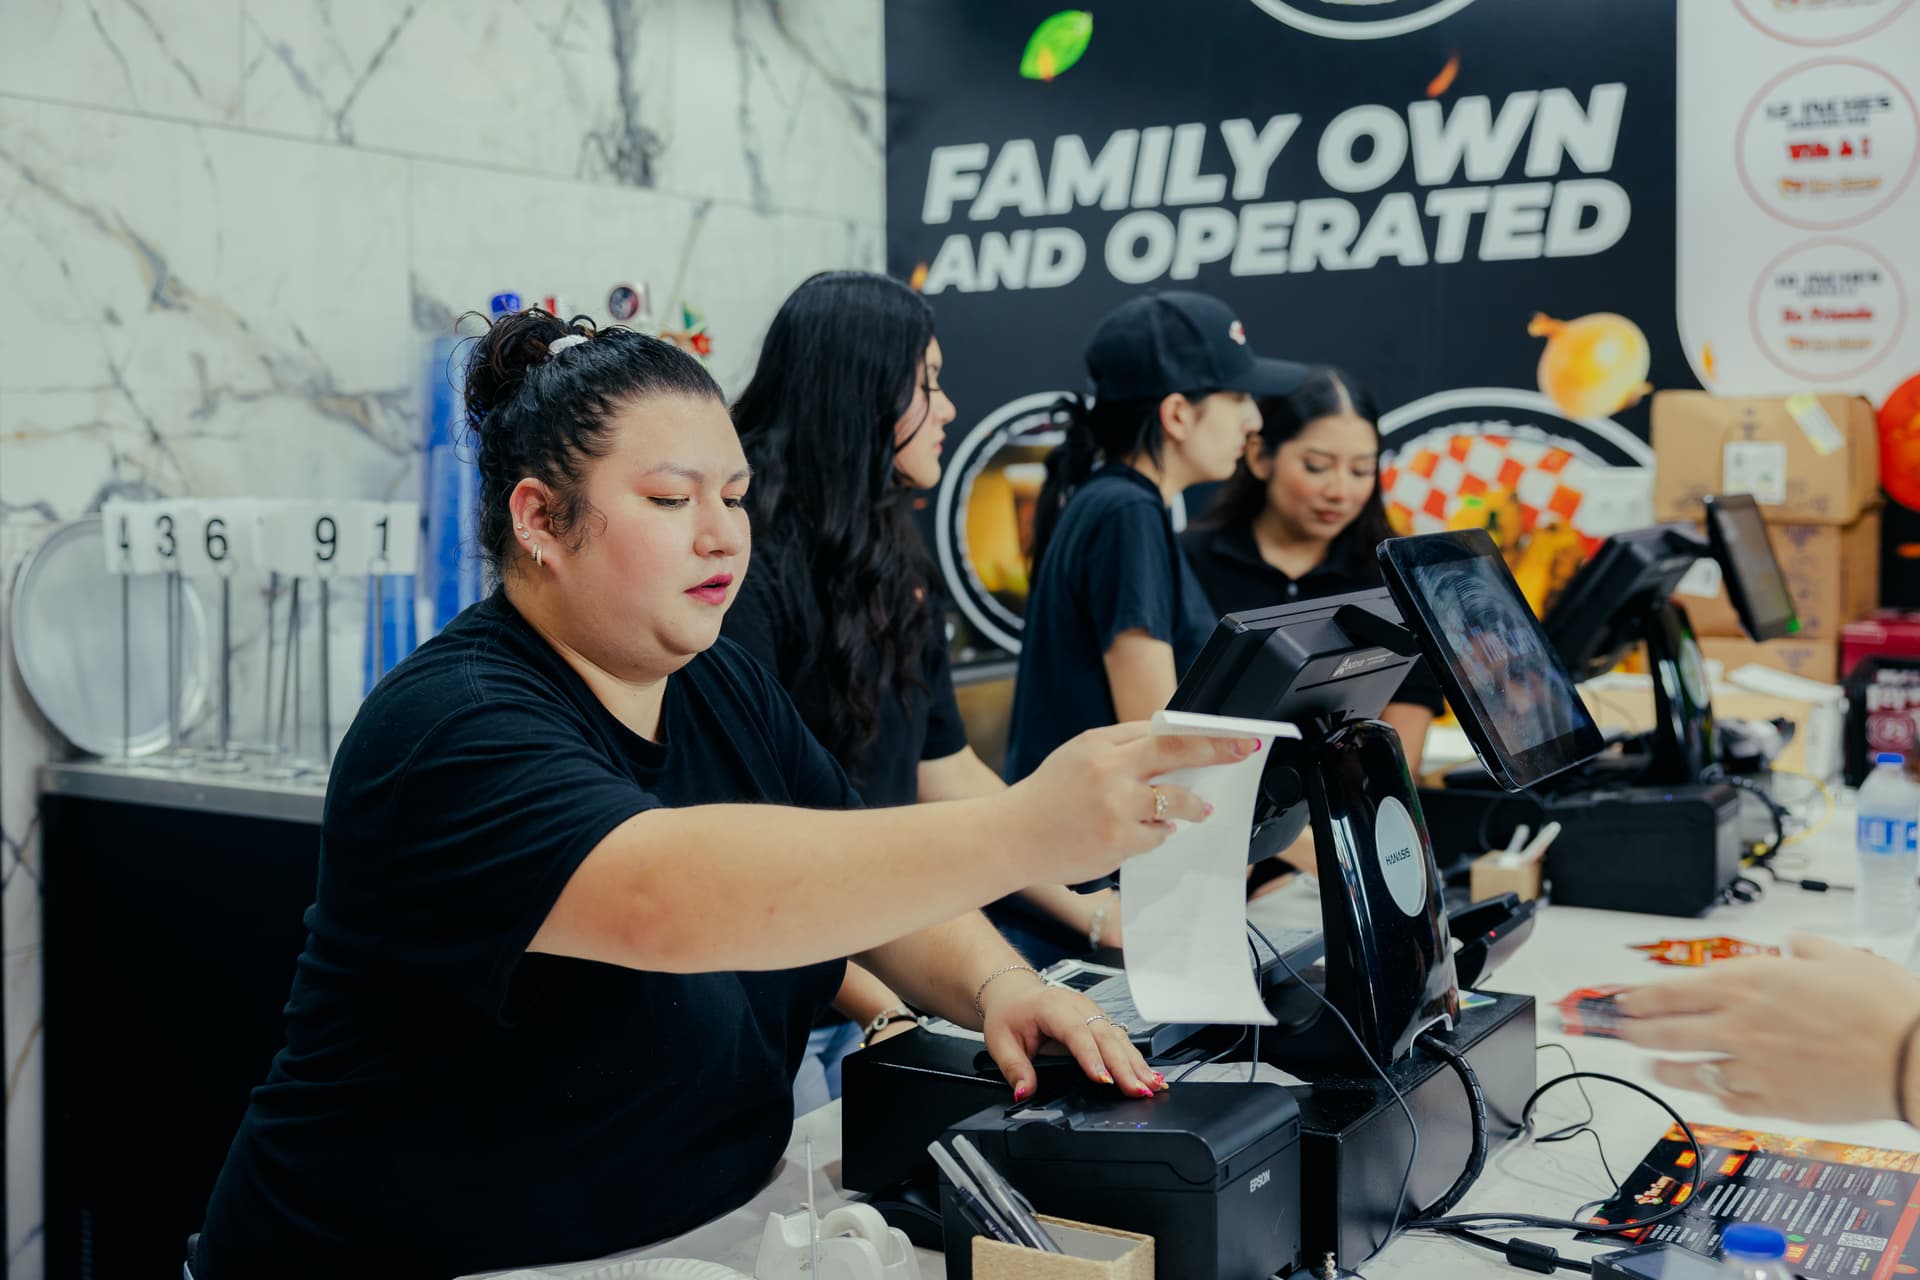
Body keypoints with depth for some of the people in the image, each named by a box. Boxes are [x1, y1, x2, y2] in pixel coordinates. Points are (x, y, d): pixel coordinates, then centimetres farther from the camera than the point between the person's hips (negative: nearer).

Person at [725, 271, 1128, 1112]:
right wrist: (882, 1011, -25)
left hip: (877, 974, 8)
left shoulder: (894, 565, 11)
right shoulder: (749, 570, -17)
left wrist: (1098, 916, 13)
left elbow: (950, 772, 15)